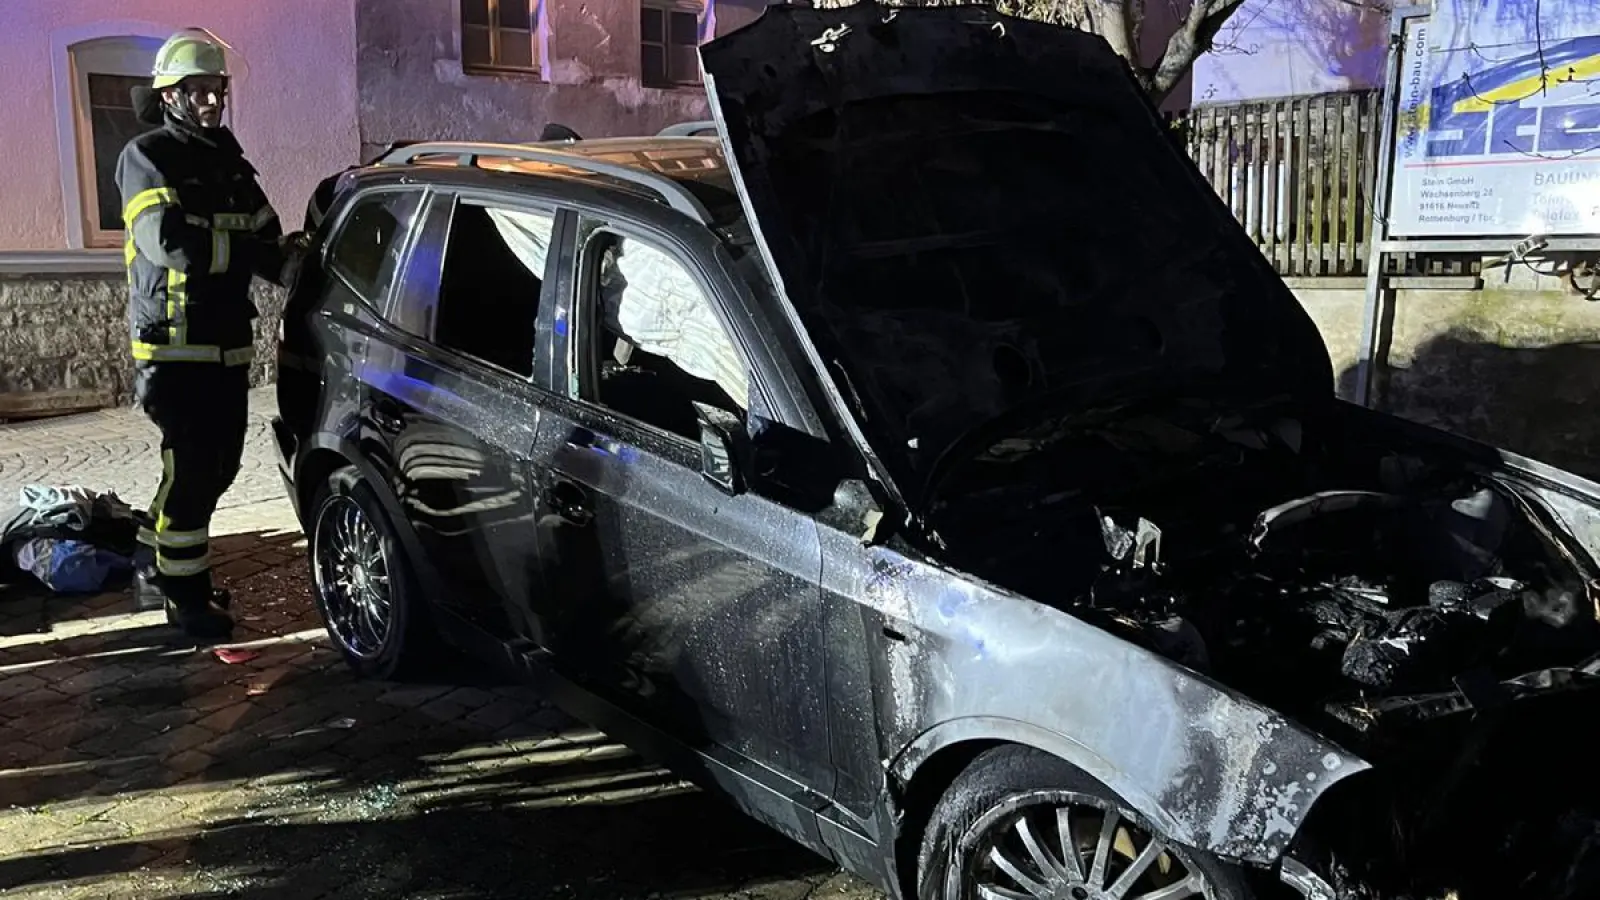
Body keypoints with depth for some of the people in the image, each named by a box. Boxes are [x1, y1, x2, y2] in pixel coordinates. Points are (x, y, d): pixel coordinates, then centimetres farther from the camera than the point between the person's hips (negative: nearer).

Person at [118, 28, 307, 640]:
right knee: (191, 470, -6)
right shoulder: (147, 158, -7)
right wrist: (257, 250, -20)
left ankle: (160, 570, 28)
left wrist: (291, 260, -11)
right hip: (175, 345, -7)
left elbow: (267, 241, 11)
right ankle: (185, 596, 6)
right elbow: (171, 243, -22)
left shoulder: (230, 163, 16)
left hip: (229, 343, 8)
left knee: (217, 467, 12)